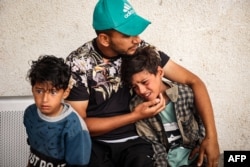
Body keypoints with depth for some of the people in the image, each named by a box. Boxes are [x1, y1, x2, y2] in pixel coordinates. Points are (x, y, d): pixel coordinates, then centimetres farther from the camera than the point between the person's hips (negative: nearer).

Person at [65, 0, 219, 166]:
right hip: (94, 143, -1)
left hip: (134, 141, 1)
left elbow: (193, 81, -6)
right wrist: (135, 115, -18)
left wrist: (211, 136, -14)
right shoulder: (78, 63, -15)